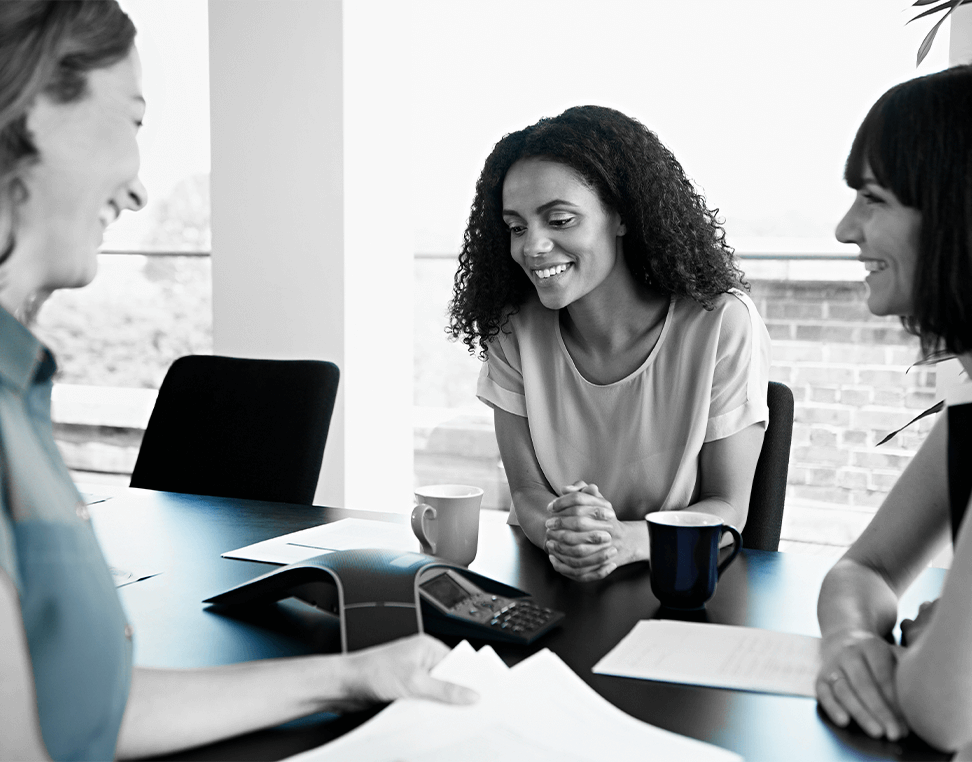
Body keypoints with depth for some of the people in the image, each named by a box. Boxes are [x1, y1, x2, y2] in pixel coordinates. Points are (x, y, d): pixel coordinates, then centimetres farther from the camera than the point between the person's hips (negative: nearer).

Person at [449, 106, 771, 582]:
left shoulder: (722, 325, -13)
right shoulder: (512, 329, -5)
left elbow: (728, 509, -9)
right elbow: (526, 493, -2)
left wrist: (623, 541, -27)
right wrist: (558, 535, -25)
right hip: (545, 578, 1)